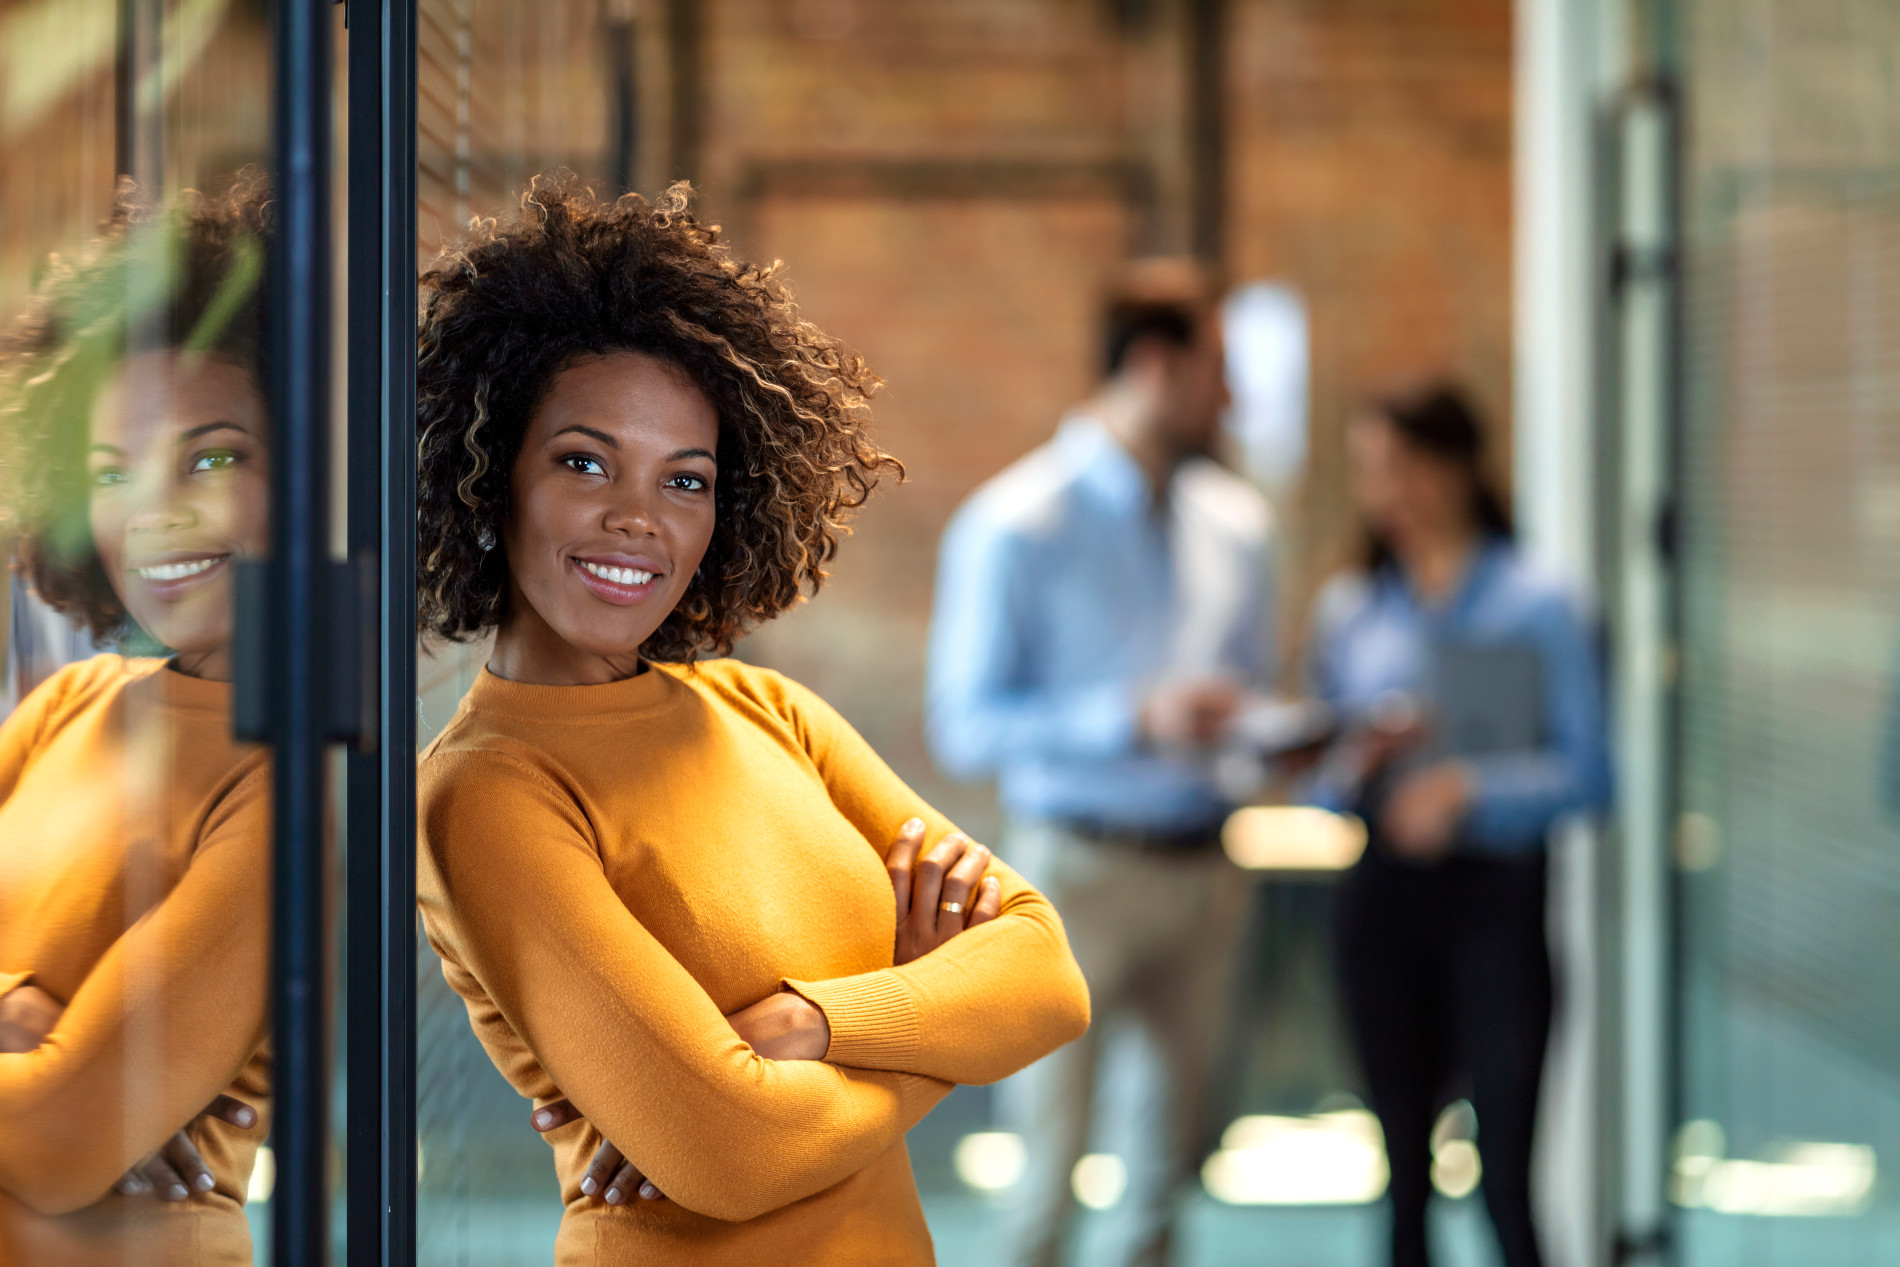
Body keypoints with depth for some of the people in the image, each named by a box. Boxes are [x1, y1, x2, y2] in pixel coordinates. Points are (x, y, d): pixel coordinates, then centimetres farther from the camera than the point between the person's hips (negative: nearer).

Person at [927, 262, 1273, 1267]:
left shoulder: (1234, 524, 13)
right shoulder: (1017, 528, -7)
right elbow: (966, 730, -12)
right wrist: (1137, 719, -22)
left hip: (1205, 871, 6)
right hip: (1079, 870, -6)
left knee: (1176, 1150, 9)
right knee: (1050, 1157, -6)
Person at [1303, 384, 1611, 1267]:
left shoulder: (1535, 606, -1)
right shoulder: (1348, 611, 11)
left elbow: (1586, 771, -6)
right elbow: (1319, 788, 12)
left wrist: (1469, 787, -17)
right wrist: (1353, 765, -9)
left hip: (1496, 895, -4)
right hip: (1385, 895, 4)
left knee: (1505, 1176, -9)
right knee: (1406, 1170, 8)